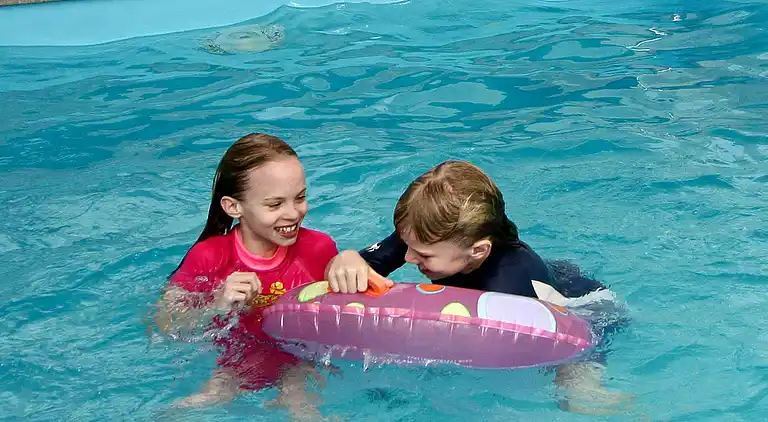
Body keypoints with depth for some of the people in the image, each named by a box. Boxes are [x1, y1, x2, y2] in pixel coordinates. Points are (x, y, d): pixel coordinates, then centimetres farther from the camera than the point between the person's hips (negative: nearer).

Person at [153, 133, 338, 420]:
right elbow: (163, 327, -14)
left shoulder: (318, 249, -10)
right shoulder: (209, 257, -13)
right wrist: (216, 307, -30)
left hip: (301, 363, 0)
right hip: (235, 368, 1)